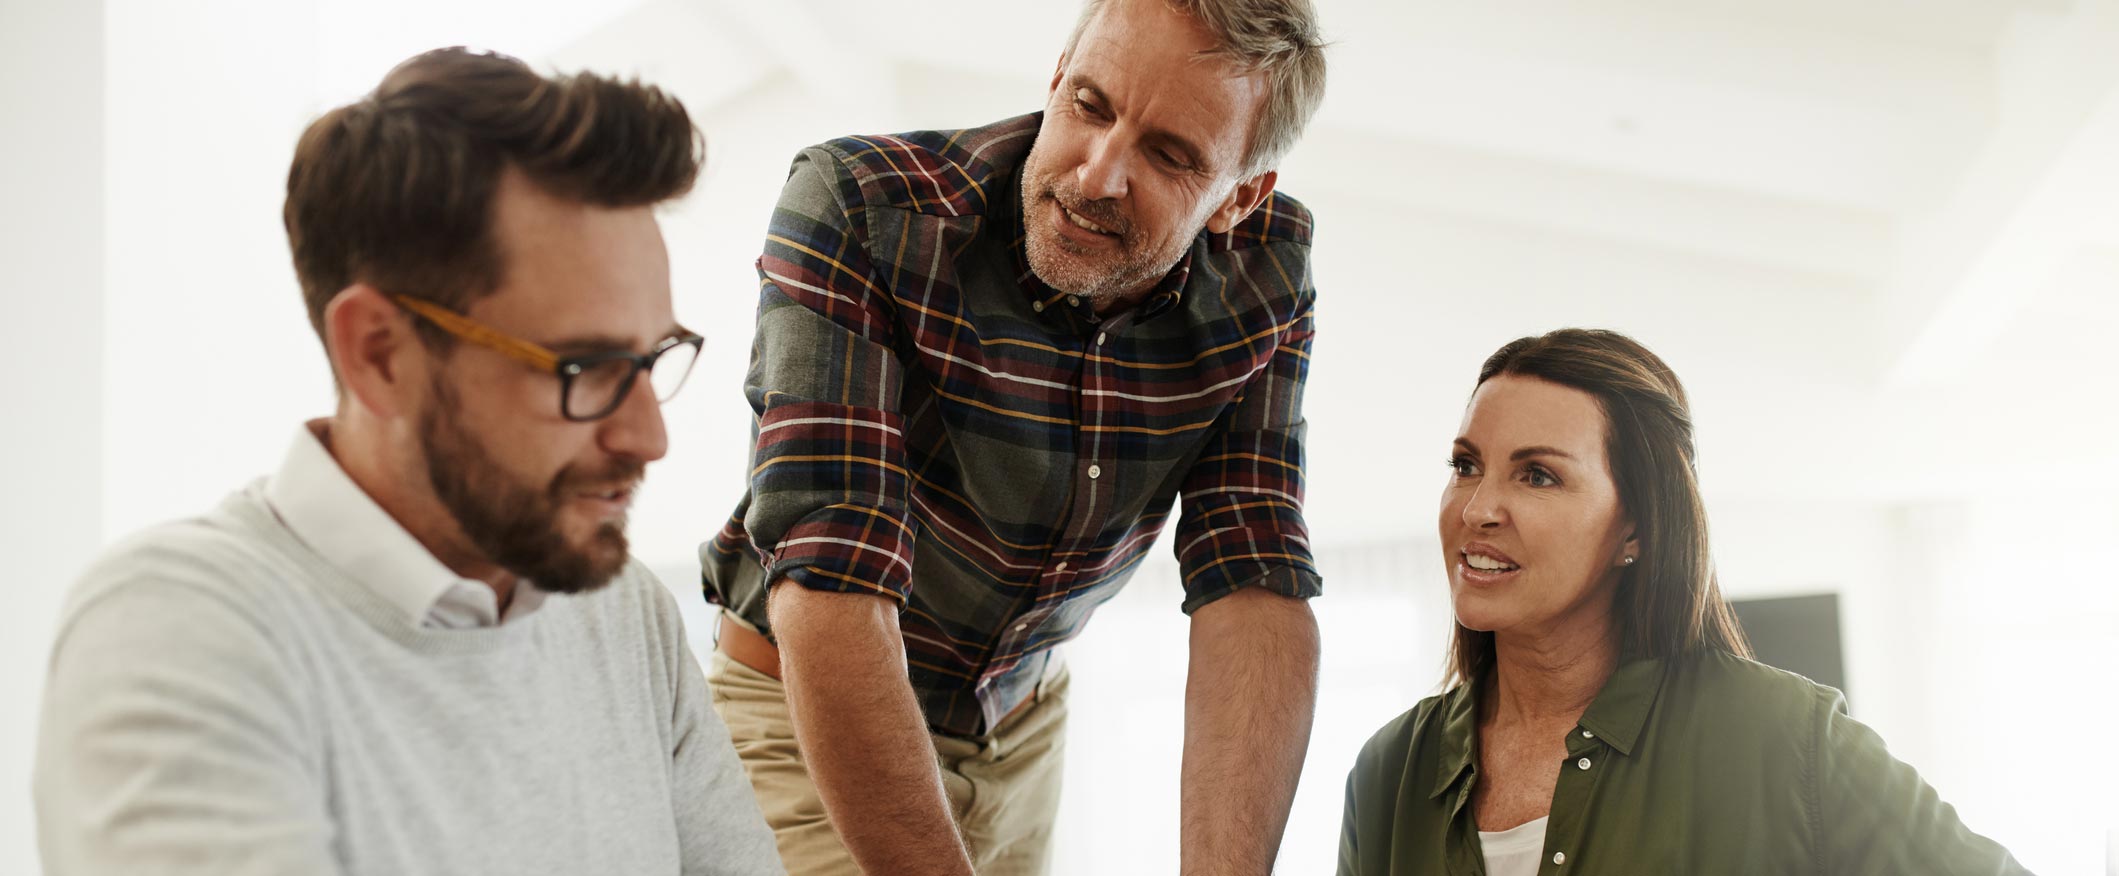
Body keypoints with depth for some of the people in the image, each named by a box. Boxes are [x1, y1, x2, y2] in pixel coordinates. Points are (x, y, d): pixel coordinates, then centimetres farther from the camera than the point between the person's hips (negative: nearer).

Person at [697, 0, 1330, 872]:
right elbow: (830, 588, -35)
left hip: (1022, 722, 4)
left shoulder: (1265, 281, -15)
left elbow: (1256, 586, -21)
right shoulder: (856, 208, -29)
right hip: (802, 719, -4)